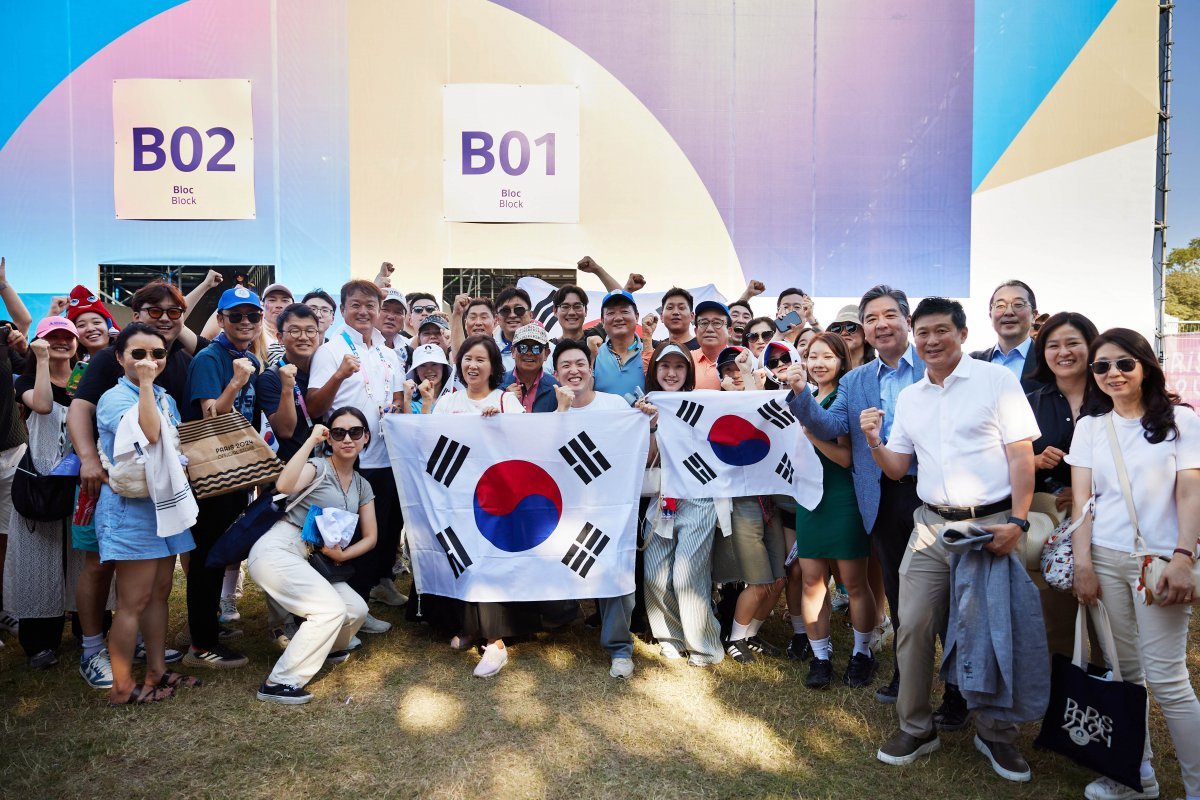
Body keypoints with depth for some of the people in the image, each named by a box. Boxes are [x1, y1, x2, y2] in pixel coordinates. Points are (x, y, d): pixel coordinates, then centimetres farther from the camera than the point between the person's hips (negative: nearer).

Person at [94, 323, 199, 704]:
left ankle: (156, 672, 23)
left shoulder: (166, 399, 12)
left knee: (160, 593, 13)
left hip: (166, 505, 8)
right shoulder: (114, 398, -11)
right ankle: (122, 687, 8)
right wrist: (145, 383, -25)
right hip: (132, 509, -8)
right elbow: (148, 433, -31)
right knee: (133, 601, -3)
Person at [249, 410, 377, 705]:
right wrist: (312, 440, -25)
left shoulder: (362, 486, 12)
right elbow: (284, 486, -30)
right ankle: (280, 683, -10)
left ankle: (327, 647, 27)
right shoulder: (318, 465, -8)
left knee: (357, 609, -5)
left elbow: (370, 537, 11)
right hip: (276, 551, -7)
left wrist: (342, 554, -8)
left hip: (307, 560, 7)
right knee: (332, 609, -21)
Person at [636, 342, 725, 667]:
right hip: (659, 499, 4)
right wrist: (652, 423, -14)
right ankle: (671, 638, 24)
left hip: (696, 498, -4)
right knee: (655, 576, 3)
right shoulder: (648, 406, 7)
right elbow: (649, 458, 2)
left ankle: (704, 647, 9)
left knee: (687, 576, -9)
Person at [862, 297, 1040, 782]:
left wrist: (1017, 522, -14)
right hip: (931, 527, 4)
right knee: (913, 626, 1)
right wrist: (874, 442, -6)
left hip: (991, 525, -4)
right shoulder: (908, 397, 11)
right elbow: (896, 469, 14)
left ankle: (995, 734, 25)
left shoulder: (997, 380, -2)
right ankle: (916, 729, 18)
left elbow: (1021, 456, -5)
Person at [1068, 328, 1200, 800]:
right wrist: (1083, 564, -1)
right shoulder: (1090, 426, 10)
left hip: (1159, 560, -3)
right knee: (1124, 670, 7)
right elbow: (1082, 498, 6)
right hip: (1104, 558, 3)